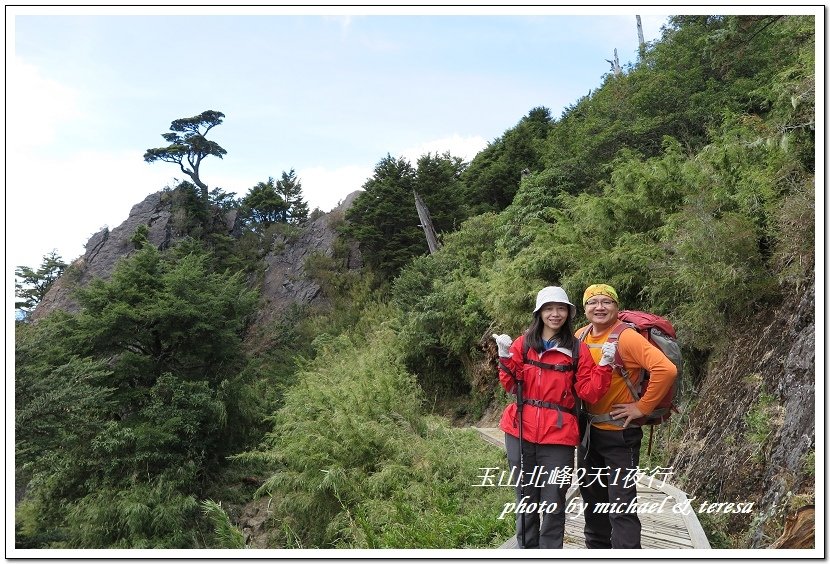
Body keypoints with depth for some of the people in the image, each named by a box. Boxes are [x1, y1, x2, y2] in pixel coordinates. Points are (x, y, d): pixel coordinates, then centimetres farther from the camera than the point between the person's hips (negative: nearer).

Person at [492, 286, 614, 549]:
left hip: (558, 437, -2)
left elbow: (589, 393, -1)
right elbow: (511, 385, 2)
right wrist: (505, 357, -12)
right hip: (520, 432, 2)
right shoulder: (523, 343, 6)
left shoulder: (577, 350, 2)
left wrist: (604, 364, -12)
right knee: (525, 500, 14)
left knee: (553, 505, 4)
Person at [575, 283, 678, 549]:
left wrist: (642, 407, -21)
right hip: (588, 430, 7)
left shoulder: (626, 337, -18)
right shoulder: (580, 336, 3)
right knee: (592, 500, 20)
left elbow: (666, 369, -28)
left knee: (621, 506, -4)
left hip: (619, 433, -7)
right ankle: (597, 548, 38)